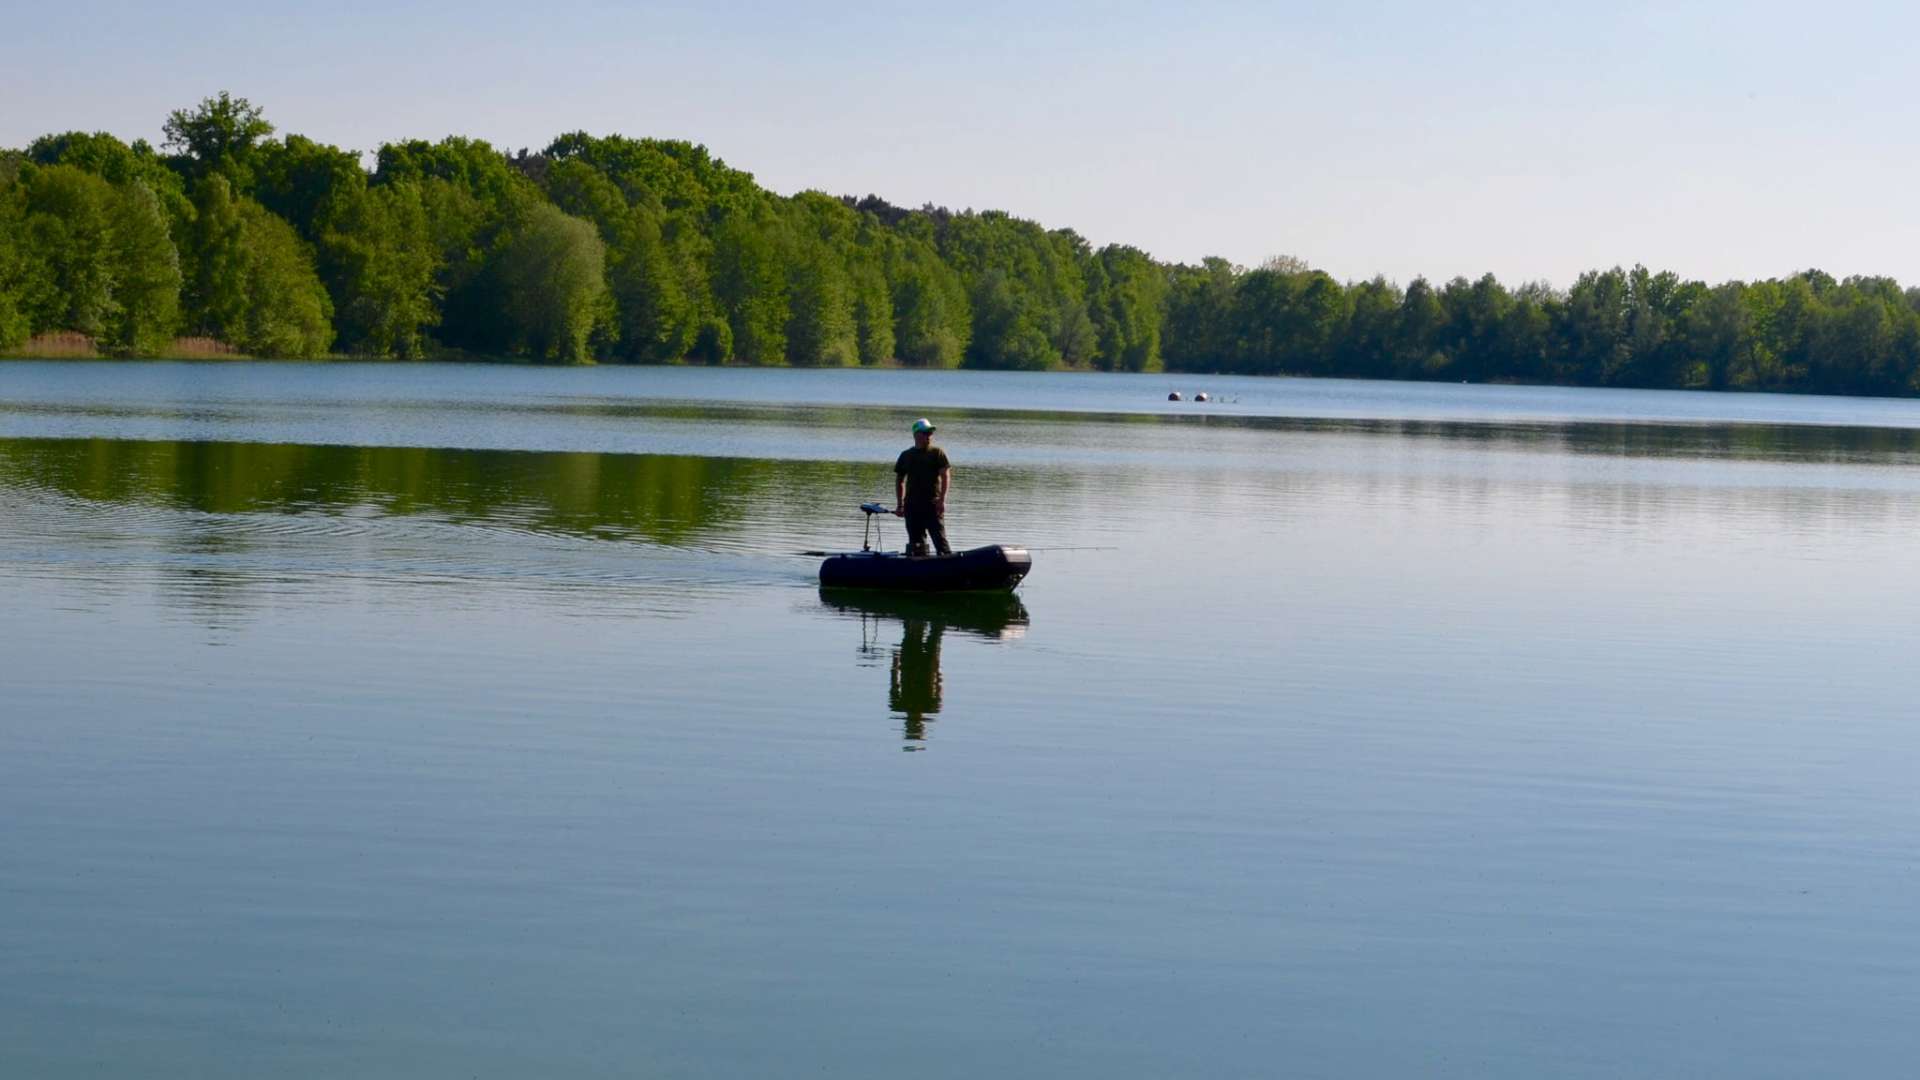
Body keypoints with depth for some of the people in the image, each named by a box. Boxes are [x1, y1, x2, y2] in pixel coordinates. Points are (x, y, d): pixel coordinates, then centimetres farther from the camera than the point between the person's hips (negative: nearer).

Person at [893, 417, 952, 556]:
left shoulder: (937, 453, 2)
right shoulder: (906, 455, 13)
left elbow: (945, 476, -6)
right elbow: (899, 480, 18)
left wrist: (942, 499, -17)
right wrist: (900, 504, 11)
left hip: (933, 504, -4)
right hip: (912, 505, 4)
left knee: (940, 539, -12)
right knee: (916, 543, 5)